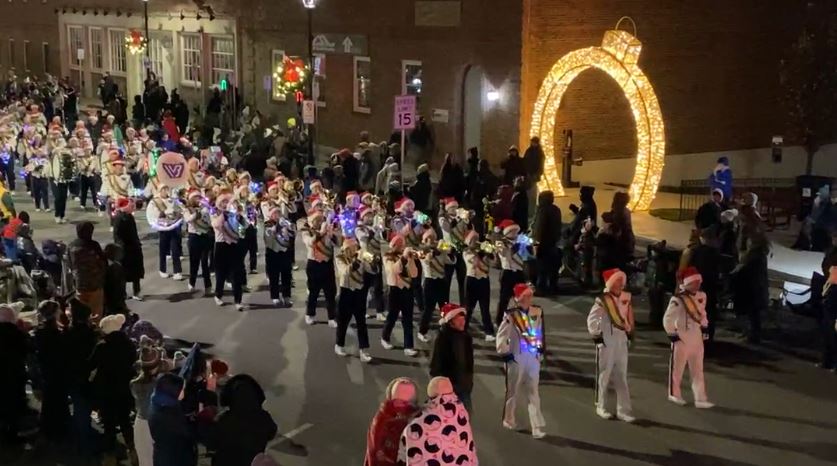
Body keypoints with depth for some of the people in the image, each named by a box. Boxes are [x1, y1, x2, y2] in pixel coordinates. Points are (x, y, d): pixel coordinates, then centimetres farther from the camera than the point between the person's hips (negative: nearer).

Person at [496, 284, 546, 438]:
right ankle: (508, 420, 32)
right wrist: (505, 353, -10)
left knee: (533, 392, 2)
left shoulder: (537, 312, 1)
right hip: (516, 358, -3)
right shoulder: (511, 315, -15)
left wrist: (542, 349, 13)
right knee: (513, 390, 13)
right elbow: (501, 336, -10)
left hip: (533, 358, 3)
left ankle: (538, 427, 0)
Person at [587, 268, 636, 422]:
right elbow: (592, 320, -12)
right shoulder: (602, 301, -11)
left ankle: (623, 410, 9)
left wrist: (630, 334, 15)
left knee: (622, 378, 6)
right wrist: (596, 335, -12)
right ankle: (601, 408, 18)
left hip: (621, 343, 5)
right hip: (606, 343, -5)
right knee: (604, 376, 5)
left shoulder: (625, 299, 6)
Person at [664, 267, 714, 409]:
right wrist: (672, 334, -15)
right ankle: (674, 394, 23)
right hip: (681, 338, -6)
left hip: (697, 337, 7)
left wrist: (705, 326, 13)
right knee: (677, 368, 7)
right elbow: (668, 319, -15)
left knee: (698, 370, 6)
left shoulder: (702, 296, 4)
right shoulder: (678, 299, -18)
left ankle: (700, 399, 8)